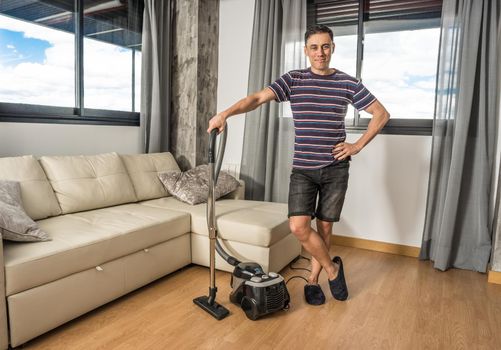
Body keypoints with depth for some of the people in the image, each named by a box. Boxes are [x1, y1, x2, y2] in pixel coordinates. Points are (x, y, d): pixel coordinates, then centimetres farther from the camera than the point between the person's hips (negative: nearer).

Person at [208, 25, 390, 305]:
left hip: (335, 168, 1)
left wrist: (357, 146, -1)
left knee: (324, 226, 7)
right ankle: (333, 268, 15)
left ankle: (313, 279, 27)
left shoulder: (348, 83, 4)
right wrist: (225, 113, -28)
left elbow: (382, 114, 9)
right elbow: (258, 98, -12)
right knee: (299, 226, -10)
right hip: (303, 168, 0)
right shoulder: (293, 80, 2)